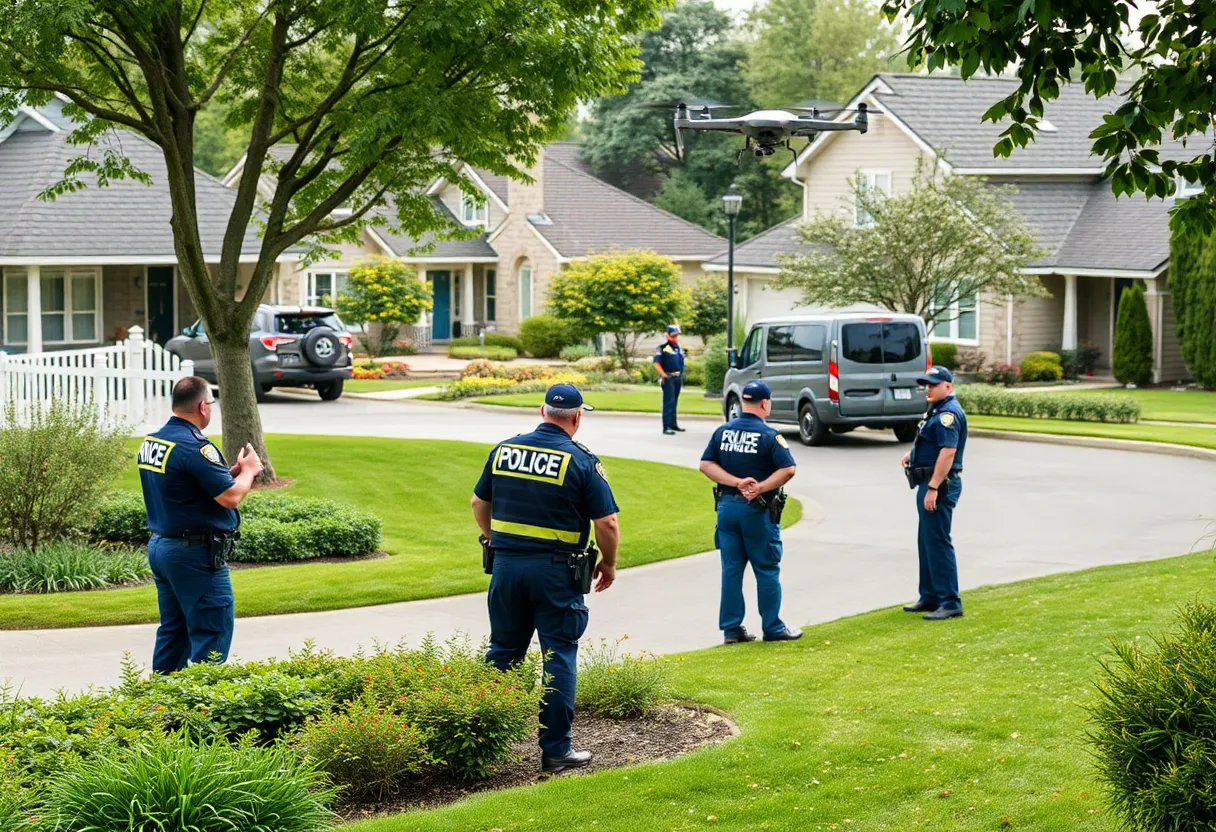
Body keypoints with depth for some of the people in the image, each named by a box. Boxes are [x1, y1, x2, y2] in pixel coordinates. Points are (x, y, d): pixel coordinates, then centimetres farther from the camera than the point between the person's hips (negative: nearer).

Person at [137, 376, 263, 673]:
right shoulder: (195, 447, -20)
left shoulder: (150, 443, 8)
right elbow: (230, 497, -21)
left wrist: (231, 471, 11)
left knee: (173, 632, 16)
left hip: (159, 546, 9)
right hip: (196, 554, -9)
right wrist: (248, 470, -2)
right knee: (212, 636, -4)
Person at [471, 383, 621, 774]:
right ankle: (555, 750, 3)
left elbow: (479, 503, 15)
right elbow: (607, 523, -10)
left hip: (506, 565, 4)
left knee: (502, 653, 15)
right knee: (559, 657, 3)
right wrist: (608, 565, 7)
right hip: (556, 571, -4)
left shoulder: (503, 450, 5)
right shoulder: (582, 462, -9)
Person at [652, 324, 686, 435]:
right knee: (669, 402, -12)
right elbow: (656, 362, -15)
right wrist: (663, 375, -22)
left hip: (678, 377, 8)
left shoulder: (679, 347, 15)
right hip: (668, 378, -8)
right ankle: (666, 427, -13)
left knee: (674, 402, 18)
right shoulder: (663, 347, -10)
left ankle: (673, 423, 29)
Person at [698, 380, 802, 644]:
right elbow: (788, 469, -19)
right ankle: (773, 628, 10)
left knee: (731, 569, 9)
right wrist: (760, 488, -17)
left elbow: (706, 464, -1)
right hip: (758, 510, -5)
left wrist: (737, 482, -9)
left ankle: (731, 628, 11)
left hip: (727, 506, 5)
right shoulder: (769, 435, -10)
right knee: (767, 570, 5)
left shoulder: (722, 431, 5)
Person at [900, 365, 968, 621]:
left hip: (940, 485, -11)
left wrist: (933, 488, -29)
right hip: (929, 484, 11)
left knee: (938, 542, -9)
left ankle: (950, 603, -7)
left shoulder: (949, 413, -17)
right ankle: (930, 597, 24)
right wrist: (912, 454, 12)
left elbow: (948, 451, -26)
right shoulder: (938, 410, 17)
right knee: (926, 541, 16)